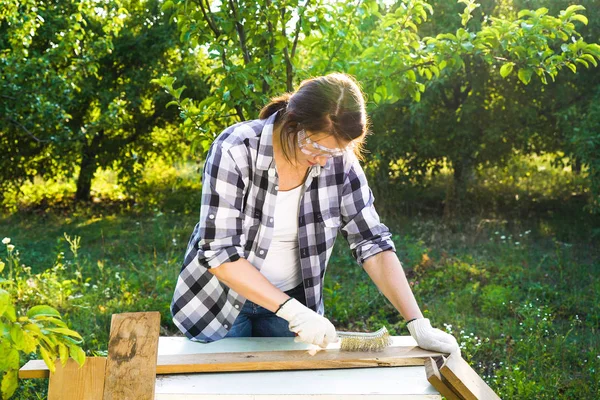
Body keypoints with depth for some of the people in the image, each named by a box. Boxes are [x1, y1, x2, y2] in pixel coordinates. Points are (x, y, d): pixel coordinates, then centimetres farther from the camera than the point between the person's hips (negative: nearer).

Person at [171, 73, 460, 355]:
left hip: (293, 301, 3)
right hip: (220, 301, -2)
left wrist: (417, 324, -19)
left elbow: (373, 243, -12)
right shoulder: (235, 150, -26)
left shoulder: (340, 161, -15)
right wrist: (293, 310, -33)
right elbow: (219, 252, -27)